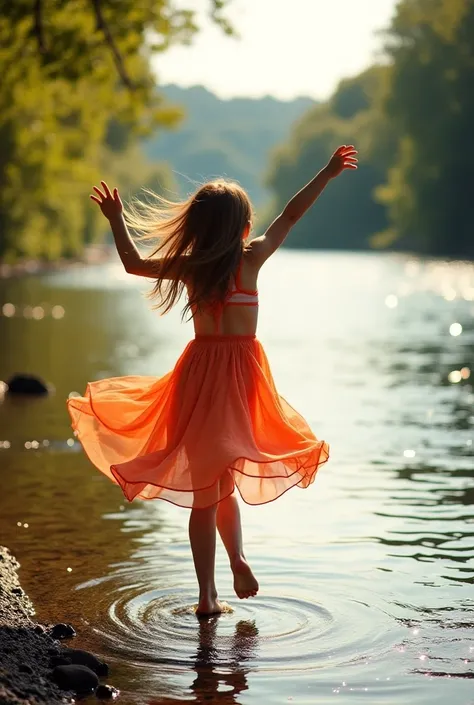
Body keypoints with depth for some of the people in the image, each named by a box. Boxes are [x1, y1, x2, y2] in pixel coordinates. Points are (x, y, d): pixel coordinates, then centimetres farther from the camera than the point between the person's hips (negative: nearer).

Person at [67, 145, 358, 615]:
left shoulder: (186, 267, -1)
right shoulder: (251, 258, -6)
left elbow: (133, 263, 14)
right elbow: (292, 215, 2)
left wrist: (116, 220, 28)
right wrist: (328, 173, 9)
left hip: (199, 373, 1)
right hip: (243, 374, -1)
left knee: (206, 486, 6)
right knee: (221, 476, 15)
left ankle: (208, 595, 8)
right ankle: (236, 556, -8)